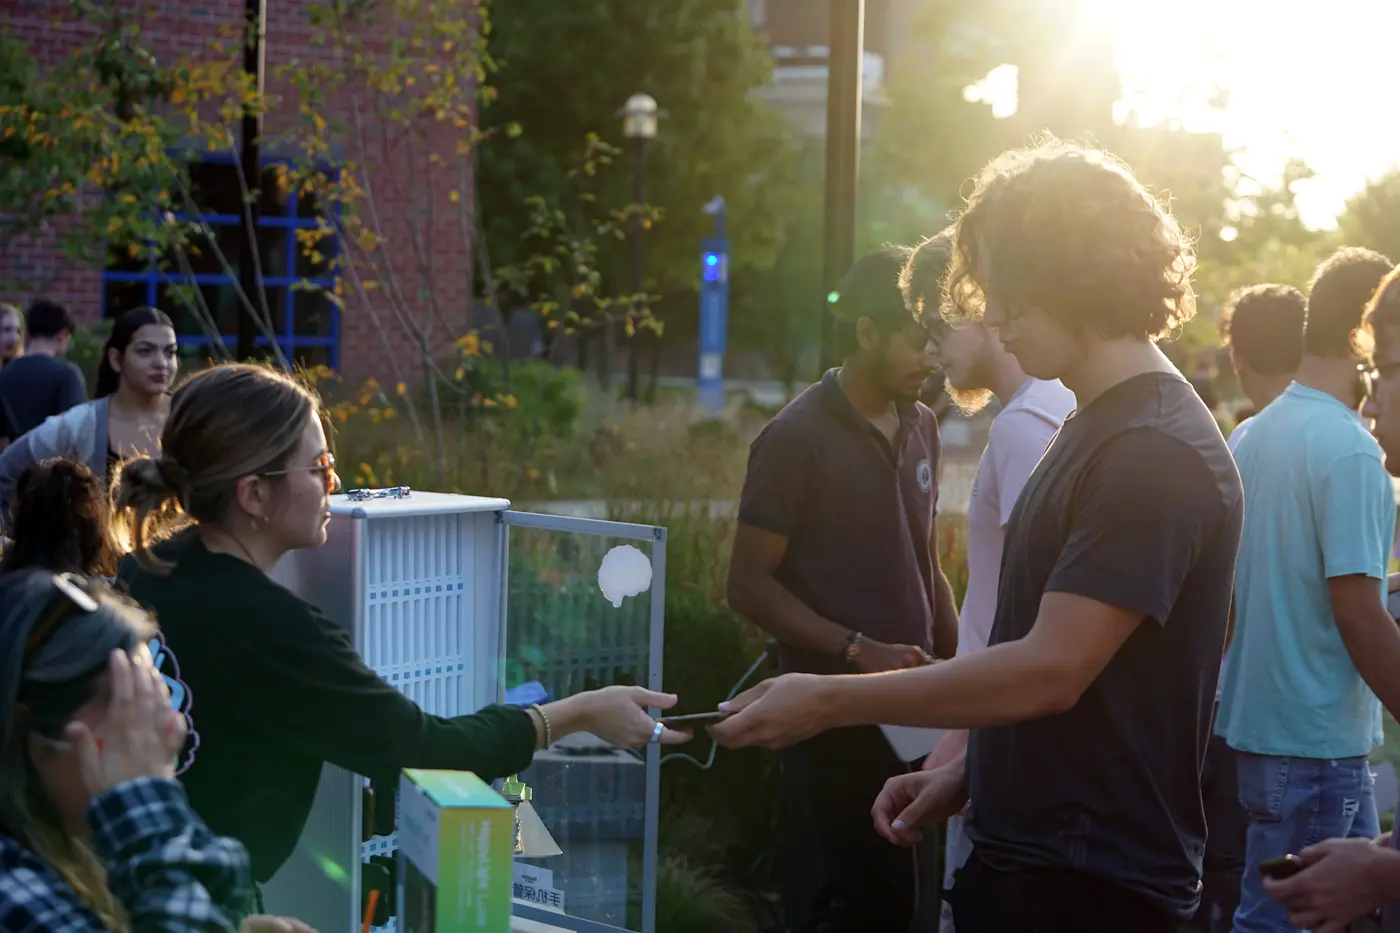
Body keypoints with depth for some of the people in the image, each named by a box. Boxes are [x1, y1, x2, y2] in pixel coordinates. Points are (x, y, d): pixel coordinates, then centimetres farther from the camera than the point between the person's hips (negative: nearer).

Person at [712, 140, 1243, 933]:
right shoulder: (1095, 430, 13)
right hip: (1026, 855, 9)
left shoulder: (1157, 452, -19)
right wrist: (965, 775, 10)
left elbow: (1050, 672, -23)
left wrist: (829, 700, -17)